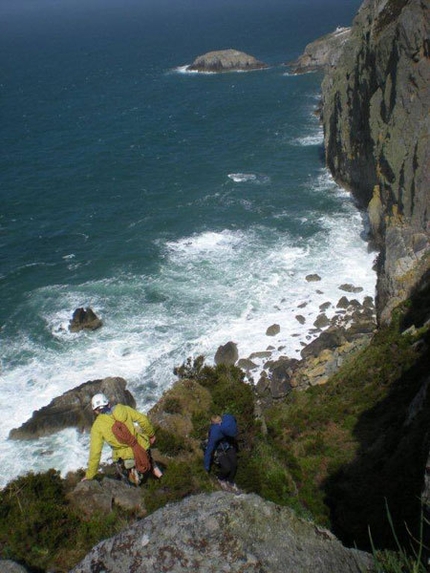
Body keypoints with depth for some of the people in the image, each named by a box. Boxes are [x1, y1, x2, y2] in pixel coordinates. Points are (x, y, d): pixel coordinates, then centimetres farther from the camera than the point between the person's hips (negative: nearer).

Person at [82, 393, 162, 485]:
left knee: (122, 468, 34)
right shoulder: (123, 409, 0)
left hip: (125, 457, -1)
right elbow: (143, 419, 0)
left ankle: (132, 474, 11)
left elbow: (95, 452, -6)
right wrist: (151, 435, 17)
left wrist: (89, 475, 4)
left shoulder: (97, 425, -6)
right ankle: (153, 467, 26)